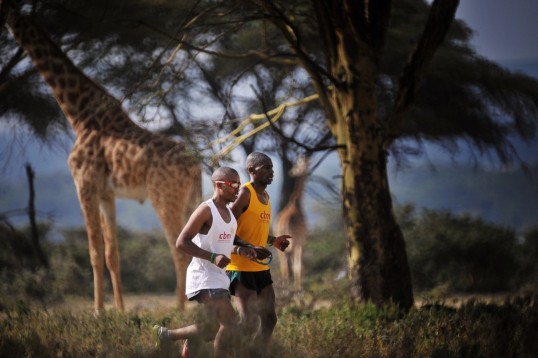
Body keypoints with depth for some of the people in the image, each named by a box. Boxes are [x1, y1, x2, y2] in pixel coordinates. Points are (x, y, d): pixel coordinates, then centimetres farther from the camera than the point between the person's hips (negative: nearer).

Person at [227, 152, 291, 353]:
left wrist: (273, 241, 9)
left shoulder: (265, 196, 15)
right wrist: (251, 249, -26)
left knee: (269, 320, 8)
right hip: (242, 268, -9)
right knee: (247, 325, -10)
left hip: (261, 268, 9)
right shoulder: (244, 193, -12)